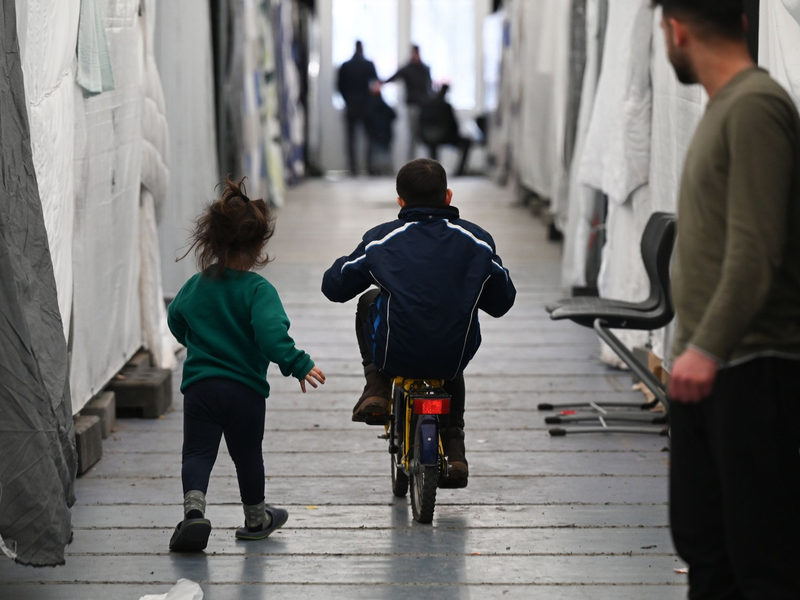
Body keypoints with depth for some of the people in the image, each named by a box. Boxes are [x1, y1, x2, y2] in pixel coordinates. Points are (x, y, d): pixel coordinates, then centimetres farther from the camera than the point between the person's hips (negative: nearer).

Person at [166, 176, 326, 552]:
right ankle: (256, 518, 32)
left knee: (198, 452, 1)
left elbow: (175, 322, 17)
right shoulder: (258, 290, -13)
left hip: (199, 384, 2)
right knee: (247, 455, 14)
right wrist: (299, 365, -21)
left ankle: (194, 507, -25)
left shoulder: (195, 286, 3)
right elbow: (271, 334, -26)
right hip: (245, 388, -2)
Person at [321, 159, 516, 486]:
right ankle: (453, 447, 32)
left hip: (394, 356, -1)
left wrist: (359, 266, 25)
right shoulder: (476, 240, -2)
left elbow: (334, 287, 4)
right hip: (455, 358, 2)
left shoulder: (380, 240, -5)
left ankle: (376, 387, 20)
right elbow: (502, 301, 7)